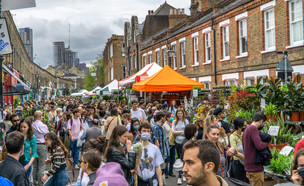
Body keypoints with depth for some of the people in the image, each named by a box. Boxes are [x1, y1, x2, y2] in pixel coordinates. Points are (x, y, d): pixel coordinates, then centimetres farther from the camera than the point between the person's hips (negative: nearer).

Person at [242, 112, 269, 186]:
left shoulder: (247, 129, 16)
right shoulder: (253, 129, -15)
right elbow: (260, 146, -23)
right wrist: (267, 142, -6)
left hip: (249, 166, 10)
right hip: (255, 167, -10)